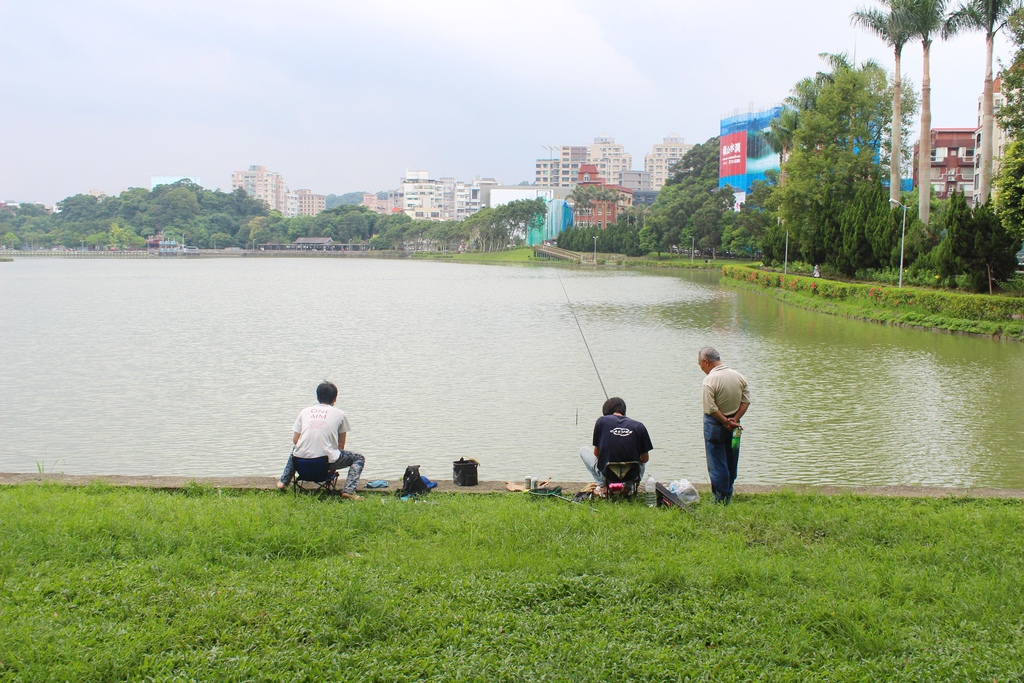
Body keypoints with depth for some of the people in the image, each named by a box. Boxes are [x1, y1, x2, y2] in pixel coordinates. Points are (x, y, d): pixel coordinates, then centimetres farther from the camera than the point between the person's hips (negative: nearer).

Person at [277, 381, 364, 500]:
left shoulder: (305, 412, 14)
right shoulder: (339, 414, 8)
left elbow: (295, 440, 14)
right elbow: (341, 445, 14)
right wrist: (334, 467, 26)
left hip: (302, 462, 4)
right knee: (359, 458, 18)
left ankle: (283, 481, 36)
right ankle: (348, 490, -1)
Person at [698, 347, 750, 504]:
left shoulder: (710, 380, -19)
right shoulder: (738, 376, 0)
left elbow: (710, 408, -23)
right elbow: (746, 401, 0)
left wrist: (726, 422, -12)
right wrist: (734, 419, -5)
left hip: (715, 425, -6)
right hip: (733, 424, 6)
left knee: (717, 463, 2)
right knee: (731, 462, 18)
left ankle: (721, 499, 6)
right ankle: (728, 495, 29)